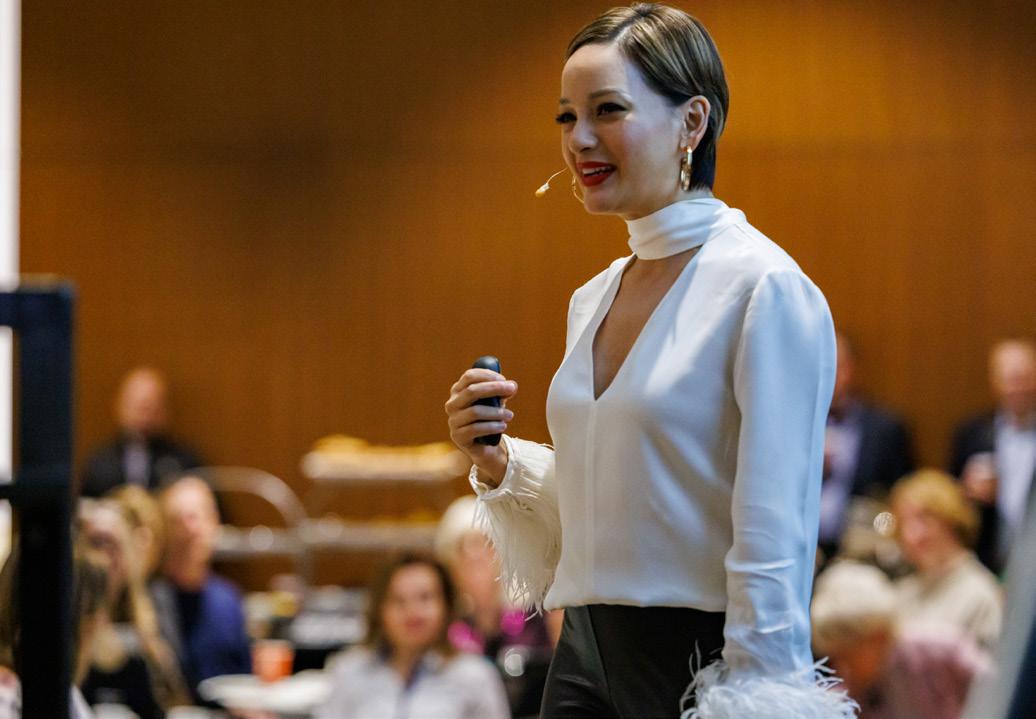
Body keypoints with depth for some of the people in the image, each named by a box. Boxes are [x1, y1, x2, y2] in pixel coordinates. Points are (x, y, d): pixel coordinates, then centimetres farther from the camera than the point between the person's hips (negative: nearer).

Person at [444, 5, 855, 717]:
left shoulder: (764, 290, -13)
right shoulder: (593, 298, 10)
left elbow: (773, 545, -17)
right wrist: (497, 462, 2)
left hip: (702, 660, -7)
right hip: (587, 653, 7)